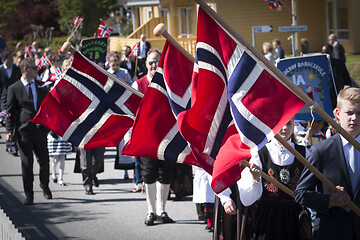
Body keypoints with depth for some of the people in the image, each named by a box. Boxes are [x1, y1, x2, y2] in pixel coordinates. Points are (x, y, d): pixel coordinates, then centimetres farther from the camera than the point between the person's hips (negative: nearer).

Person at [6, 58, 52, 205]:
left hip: (40, 130, 3)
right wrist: (10, 131, -7)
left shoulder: (41, 86, 10)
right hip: (24, 131, -3)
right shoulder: (14, 89, -1)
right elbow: (10, 111, -1)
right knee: (27, 164, 0)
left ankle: (45, 186, 33)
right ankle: (29, 195, 9)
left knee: (44, 161, 7)